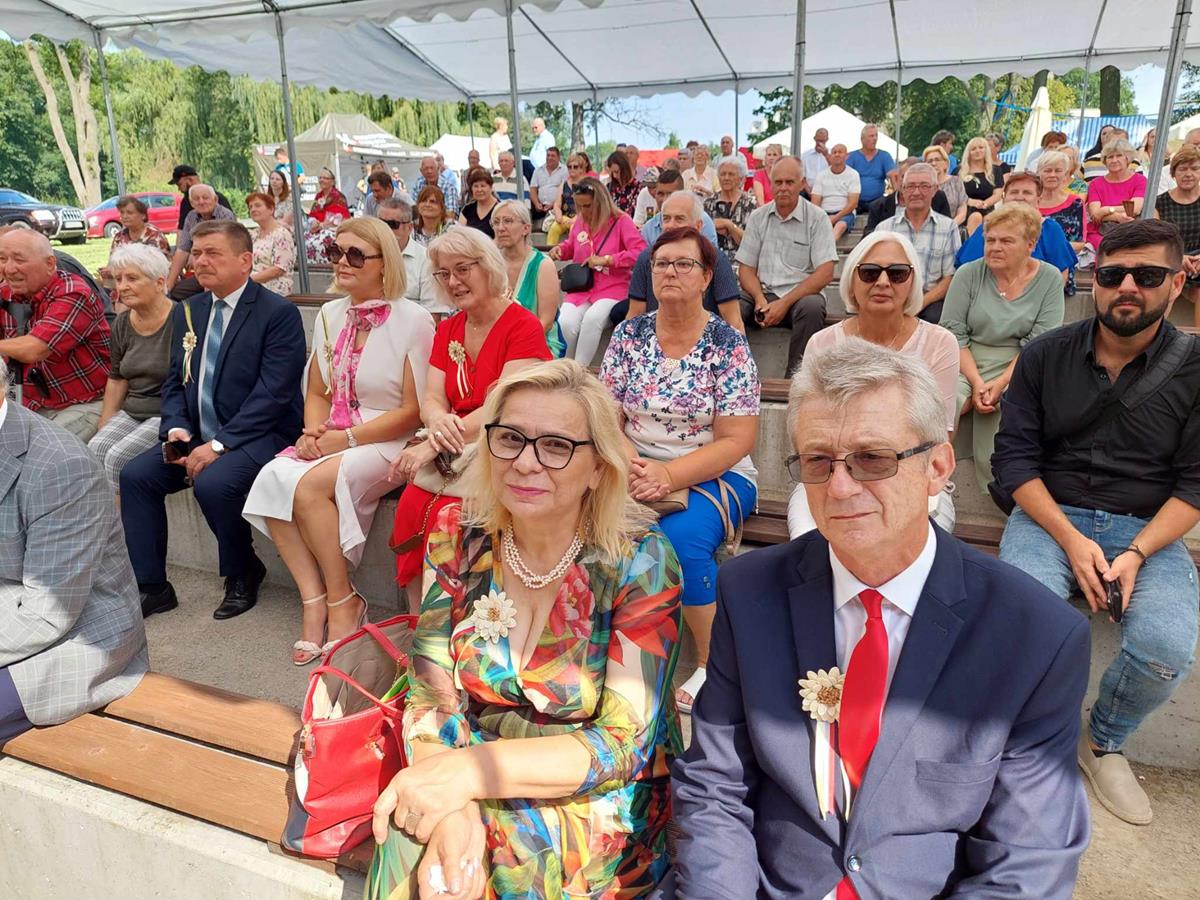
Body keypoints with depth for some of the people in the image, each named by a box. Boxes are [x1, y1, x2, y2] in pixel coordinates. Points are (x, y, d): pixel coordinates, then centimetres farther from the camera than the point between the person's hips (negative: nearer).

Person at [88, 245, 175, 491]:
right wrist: (103, 427, 11)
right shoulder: (123, 323, 11)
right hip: (131, 413, 6)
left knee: (119, 457, -24)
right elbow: (117, 379, 18)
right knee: (95, 450, -19)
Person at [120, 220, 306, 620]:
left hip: (261, 434, -7)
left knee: (213, 483, -31)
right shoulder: (187, 311, 13)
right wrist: (176, 428, -5)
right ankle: (151, 587, 3)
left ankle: (243, 573, -2)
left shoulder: (278, 313, -11)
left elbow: (272, 393, -18)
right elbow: (175, 381, 15)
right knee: (135, 475, -9)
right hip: (199, 437, 7)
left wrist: (219, 444, -22)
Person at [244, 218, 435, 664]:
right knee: (271, 479, -21)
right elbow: (317, 393, 16)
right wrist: (313, 432, -5)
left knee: (309, 486, -29)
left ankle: (342, 601, -9)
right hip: (333, 440, 6)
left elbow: (413, 410, -11)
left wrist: (346, 438, -15)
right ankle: (313, 598, -13)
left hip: (388, 443, -6)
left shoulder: (413, 320, -8)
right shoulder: (330, 315, 12)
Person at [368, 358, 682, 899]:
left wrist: (472, 769, -28)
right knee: (408, 845, -24)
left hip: (599, 798, -2)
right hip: (470, 785, 2)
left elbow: (625, 743, -17)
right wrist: (452, 807, -24)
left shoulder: (638, 561, -16)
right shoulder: (460, 536, -7)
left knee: (508, 852, -28)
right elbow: (430, 695, -5)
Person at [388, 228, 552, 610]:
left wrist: (431, 446, -25)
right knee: (412, 503, -22)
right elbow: (432, 399, 5)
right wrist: (439, 423, -21)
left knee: (446, 512, -28)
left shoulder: (524, 327, -8)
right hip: (456, 452, 6)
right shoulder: (447, 330, 15)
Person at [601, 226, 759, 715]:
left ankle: (714, 664, -9)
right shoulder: (628, 335, 6)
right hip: (640, 470, 3)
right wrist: (630, 466, -17)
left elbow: (736, 441, -9)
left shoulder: (727, 345, -5)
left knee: (682, 538, -33)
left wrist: (668, 476, -22)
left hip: (713, 477, -3)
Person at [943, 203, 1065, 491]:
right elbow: (952, 334, -1)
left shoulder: (1049, 279, 4)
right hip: (964, 366, 1)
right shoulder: (968, 274, 4)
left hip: (1014, 370, 0)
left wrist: (1000, 384, -16)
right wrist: (976, 382, -13)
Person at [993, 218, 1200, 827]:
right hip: (1049, 514, 0)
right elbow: (1014, 457, -3)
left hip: (1149, 527, 1)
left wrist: (1137, 553, -16)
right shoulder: (1045, 356, 2)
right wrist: (1071, 540, -14)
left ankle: (1104, 744, 9)